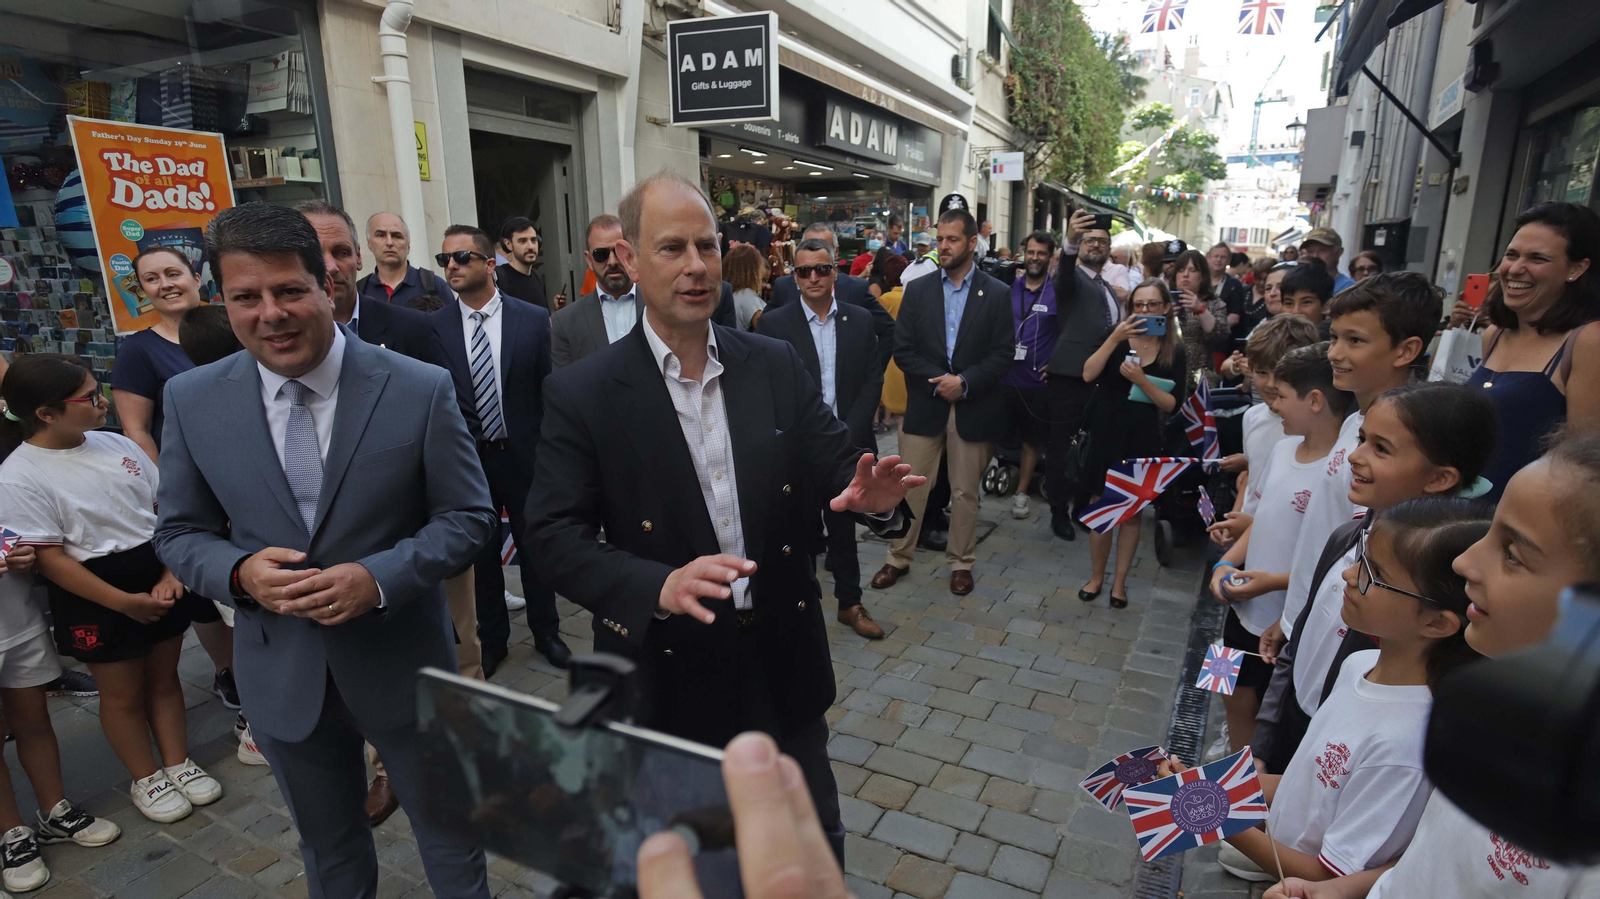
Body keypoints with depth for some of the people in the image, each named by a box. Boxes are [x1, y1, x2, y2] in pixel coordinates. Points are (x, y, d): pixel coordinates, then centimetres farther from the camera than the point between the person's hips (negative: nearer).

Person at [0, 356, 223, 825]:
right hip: (94, 594, -4)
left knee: (164, 676, 16)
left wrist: (171, 574, -7)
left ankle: (179, 763, 33)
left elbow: (164, 510, 4)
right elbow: (48, 557, -15)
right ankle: (146, 778, 31)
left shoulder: (117, 445, 0)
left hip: (158, 573, 4)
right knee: (123, 693, 11)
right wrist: (124, 602, -18)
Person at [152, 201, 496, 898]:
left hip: (401, 663, -2)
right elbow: (180, 532, 4)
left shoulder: (420, 389, -14)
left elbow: (467, 517, -10)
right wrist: (240, 572, -18)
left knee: (449, 839, 18)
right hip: (281, 676, 3)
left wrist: (378, 577, -25)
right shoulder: (191, 401, -5)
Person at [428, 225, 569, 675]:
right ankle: (492, 640, 34)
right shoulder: (434, 326, -3)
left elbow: (551, 391, -3)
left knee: (534, 548, 14)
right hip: (466, 460, 1)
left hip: (524, 456, -1)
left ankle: (546, 631, 34)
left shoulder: (534, 319, -6)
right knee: (480, 553, 15)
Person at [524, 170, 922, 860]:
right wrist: (657, 586, -30)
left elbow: (835, 465, -2)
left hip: (783, 663, 3)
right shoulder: (582, 394, -10)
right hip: (669, 673, -2)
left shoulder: (777, 366, -1)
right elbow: (554, 539, -14)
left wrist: (874, 497, -26)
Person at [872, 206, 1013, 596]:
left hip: (973, 409, -1)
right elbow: (903, 349, -1)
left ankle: (960, 562, 26)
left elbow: (1003, 354, -4)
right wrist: (938, 380, -13)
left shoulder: (997, 294, 0)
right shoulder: (918, 290, 4)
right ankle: (898, 558, 22)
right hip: (924, 404, 1)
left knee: (965, 492, 10)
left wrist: (964, 382, -17)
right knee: (911, 488, 7)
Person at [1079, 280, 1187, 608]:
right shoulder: (1116, 333, -2)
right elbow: (1088, 375, -15)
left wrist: (1141, 380, -20)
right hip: (1105, 433, 0)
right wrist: (1115, 339, -22)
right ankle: (1096, 577, 25)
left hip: (1142, 439, 0)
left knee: (1131, 513, 9)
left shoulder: (1175, 350, -2)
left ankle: (1120, 581, 24)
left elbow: (1171, 405, -6)